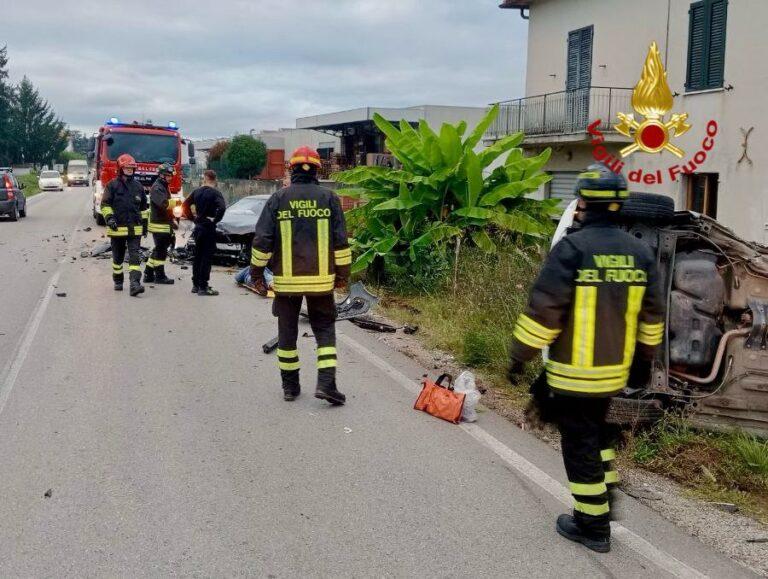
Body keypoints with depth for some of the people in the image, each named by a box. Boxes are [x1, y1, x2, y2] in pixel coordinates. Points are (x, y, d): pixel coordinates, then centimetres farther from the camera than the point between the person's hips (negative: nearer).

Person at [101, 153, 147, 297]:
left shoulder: (138, 186, 10)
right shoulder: (112, 185, 0)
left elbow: (143, 207, 19)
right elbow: (105, 204, -2)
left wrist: (144, 223, 19)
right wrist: (109, 218, -16)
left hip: (135, 229, 2)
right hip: (117, 228, -2)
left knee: (135, 256, -10)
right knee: (118, 257, 12)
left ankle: (135, 283, -19)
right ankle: (118, 281, 28)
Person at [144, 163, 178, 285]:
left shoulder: (164, 187, 20)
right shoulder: (157, 188, -13)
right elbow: (164, 203, -28)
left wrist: (172, 219, 18)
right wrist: (177, 202, -36)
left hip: (165, 224, 10)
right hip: (159, 225, -10)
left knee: (158, 250, 13)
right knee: (161, 251, -5)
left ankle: (148, 274, 18)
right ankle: (160, 276, 1)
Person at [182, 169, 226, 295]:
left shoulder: (197, 191, 6)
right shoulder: (215, 193, -12)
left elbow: (186, 204, 13)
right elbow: (222, 207, -29)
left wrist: (192, 216, 16)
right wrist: (215, 219, -17)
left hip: (198, 227, 6)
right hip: (208, 228, -6)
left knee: (198, 256, 15)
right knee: (207, 257, -4)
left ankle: (195, 285, 21)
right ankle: (203, 287, -4)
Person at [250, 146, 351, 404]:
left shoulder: (278, 199, -1)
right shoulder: (329, 198, -1)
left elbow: (262, 240, -3)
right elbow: (340, 240, -1)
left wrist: (257, 272, 7)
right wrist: (343, 273, 8)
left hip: (286, 279, 0)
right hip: (321, 279, 0)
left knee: (287, 331, 12)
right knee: (324, 329, 10)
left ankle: (290, 385, 18)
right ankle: (326, 382, -2)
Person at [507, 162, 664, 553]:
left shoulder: (572, 248, -17)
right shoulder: (640, 252, 2)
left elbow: (543, 309, -18)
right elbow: (651, 315, 10)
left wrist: (519, 357, -8)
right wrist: (645, 357, 24)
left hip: (573, 371, -6)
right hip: (615, 368, 6)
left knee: (580, 442, 6)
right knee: (596, 427, 27)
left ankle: (593, 526, 15)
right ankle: (606, 493, 38)